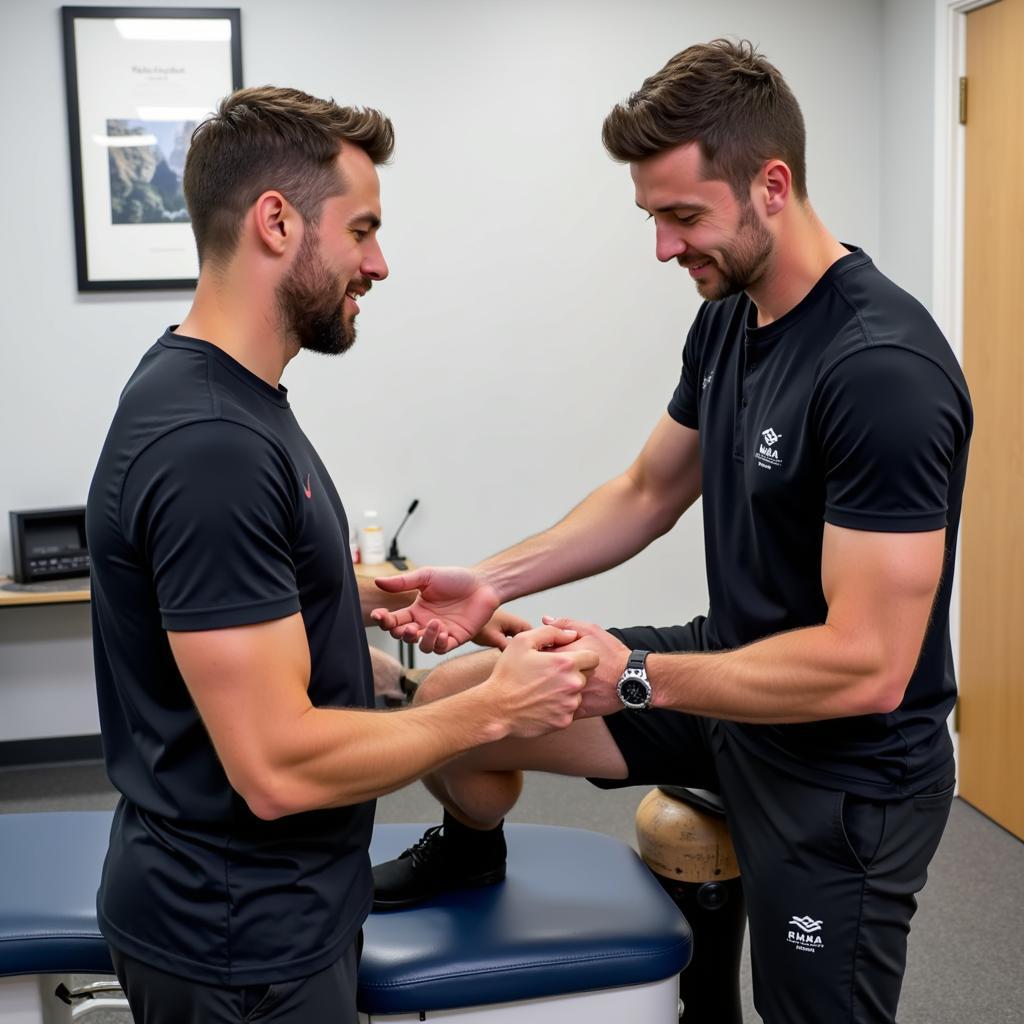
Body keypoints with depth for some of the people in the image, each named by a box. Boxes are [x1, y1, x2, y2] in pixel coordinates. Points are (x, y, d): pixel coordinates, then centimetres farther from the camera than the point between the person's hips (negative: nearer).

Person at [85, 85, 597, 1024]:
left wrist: (365, 595, 7)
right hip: (239, 946, -9)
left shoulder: (223, 393, 3)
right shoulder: (209, 446, -28)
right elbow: (278, 765, -28)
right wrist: (495, 710, -18)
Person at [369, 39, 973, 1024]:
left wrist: (634, 677, -23)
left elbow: (867, 667, -29)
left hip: (845, 768, -7)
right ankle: (470, 852, 38)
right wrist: (492, 582, -1)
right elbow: (646, 493, 12)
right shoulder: (727, 318, -1)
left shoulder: (885, 370, -28)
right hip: (729, 672, 8)